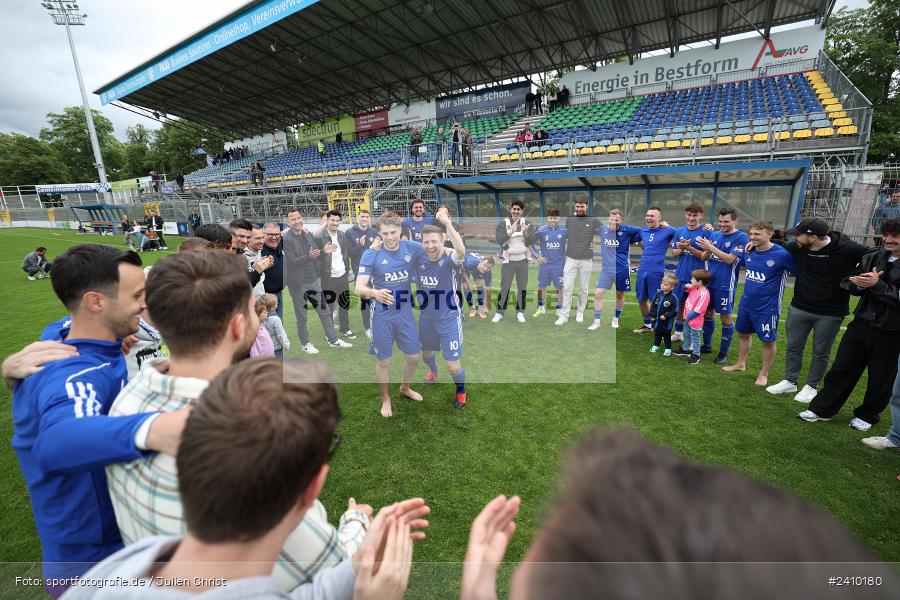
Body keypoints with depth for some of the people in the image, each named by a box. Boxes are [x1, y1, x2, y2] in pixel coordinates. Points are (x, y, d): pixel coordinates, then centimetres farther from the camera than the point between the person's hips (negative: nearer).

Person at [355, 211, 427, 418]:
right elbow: (359, 288, -24)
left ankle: (405, 388, 45)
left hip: (405, 312, 3)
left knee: (413, 357, 15)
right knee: (383, 361, 10)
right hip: (382, 316, -3)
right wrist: (375, 293, -44)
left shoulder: (412, 248, -7)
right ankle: (386, 399, 36)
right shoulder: (371, 255, -16)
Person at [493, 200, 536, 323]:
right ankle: (499, 312, 14)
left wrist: (525, 233, -30)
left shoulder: (527, 223, 1)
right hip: (508, 260, -2)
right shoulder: (503, 224, -4)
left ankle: (520, 312, 19)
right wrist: (510, 232, -34)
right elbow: (498, 240, -18)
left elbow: (531, 241, -9)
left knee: (522, 287, 7)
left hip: (523, 260, 2)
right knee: (504, 288, 2)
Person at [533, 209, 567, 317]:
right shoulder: (541, 231, -2)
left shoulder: (564, 231, -4)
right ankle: (541, 308, 24)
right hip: (545, 264, 1)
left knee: (559, 288, 5)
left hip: (559, 264, -1)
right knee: (541, 286, 9)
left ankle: (559, 309, 19)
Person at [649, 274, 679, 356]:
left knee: (667, 335, 11)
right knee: (657, 334, 20)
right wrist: (652, 315, 1)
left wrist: (666, 316, -18)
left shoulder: (673, 298, -18)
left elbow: (675, 310, -14)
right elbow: (653, 305, 5)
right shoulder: (658, 294, -3)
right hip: (657, 320, 5)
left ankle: (668, 348, 25)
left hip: (666, 322, -5)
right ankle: (656, 345, 35)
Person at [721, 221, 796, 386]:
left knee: (768, 340, 7)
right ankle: (741, 363, 38)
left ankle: (764, 373, 24)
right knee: (743, 333, 19)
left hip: (767, 306, -6)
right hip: (746, 302, 6)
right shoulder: (749, 251, -3)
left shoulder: (781, 254, -19)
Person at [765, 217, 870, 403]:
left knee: (821, 353, 12)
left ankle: (811, 386, 28)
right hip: (799, 308, 3)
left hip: (830, 313, -3)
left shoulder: (846, 249, -20)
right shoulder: (797, 247, -8)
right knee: (793, 347, 14)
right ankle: (789, 382, 29)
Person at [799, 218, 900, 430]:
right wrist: (860, 283, -14)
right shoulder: (872, 257, 3)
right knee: (842, 368, 10)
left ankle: (867, 415, 33)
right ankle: (822, 409, 21)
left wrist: (877, 284, -23)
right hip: (861, 324, 4)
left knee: (880, 377, 12)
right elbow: (847, 282, 5)